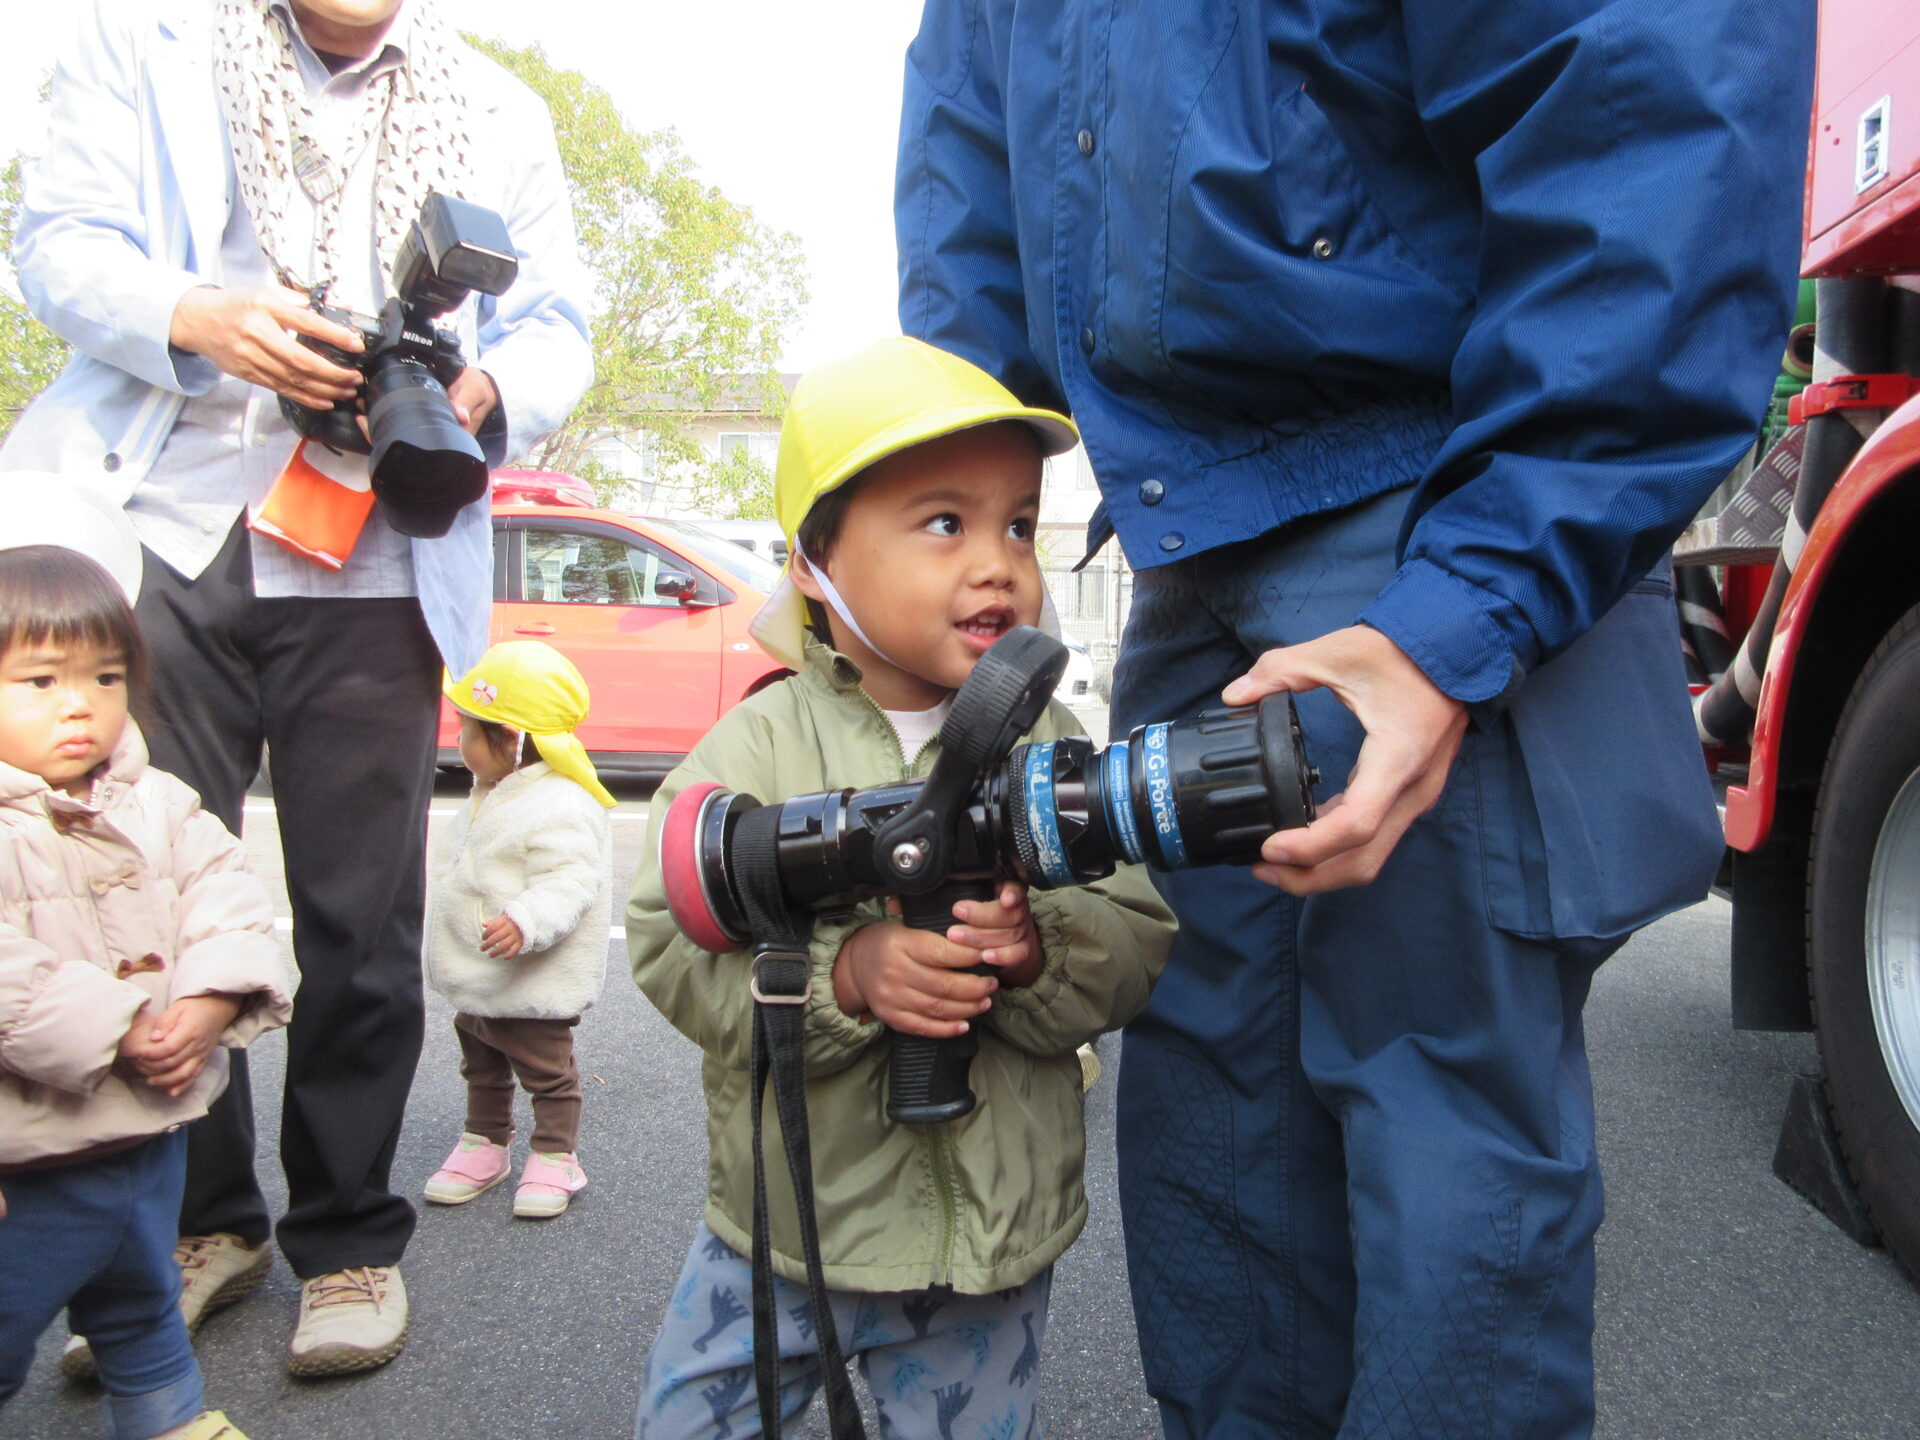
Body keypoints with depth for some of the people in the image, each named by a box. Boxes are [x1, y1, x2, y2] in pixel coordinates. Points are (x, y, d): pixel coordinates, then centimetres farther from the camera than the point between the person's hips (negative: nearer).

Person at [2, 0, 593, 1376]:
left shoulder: (498, 113, 15)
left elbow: (559, 331, 10)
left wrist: (483, 391, -13)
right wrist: (198, 317, -17)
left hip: (373, 572, 0)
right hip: (161, 532, 0)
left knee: (360, 919, 2)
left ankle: (349, 1238, 17)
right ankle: (202, 1221, 21)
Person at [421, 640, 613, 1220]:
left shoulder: (560, 808, -26)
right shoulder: (490, 798, 9)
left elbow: (571, 880, -33)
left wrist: (525, 923, -45)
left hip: (533, 989, -10)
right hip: (474, 986, 10)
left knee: (547, 1071, 7)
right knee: (481, 1068, 22)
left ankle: (555, 1157, 21)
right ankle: (484, 1143, 38)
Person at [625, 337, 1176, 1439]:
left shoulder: (1054, 745, -5)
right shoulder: (761, 745, -9)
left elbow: (1139, 944, -7)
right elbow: (671, 946, -15)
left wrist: (1037, 953, -28)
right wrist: (845, 973, -29)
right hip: (781, 1220, 0)